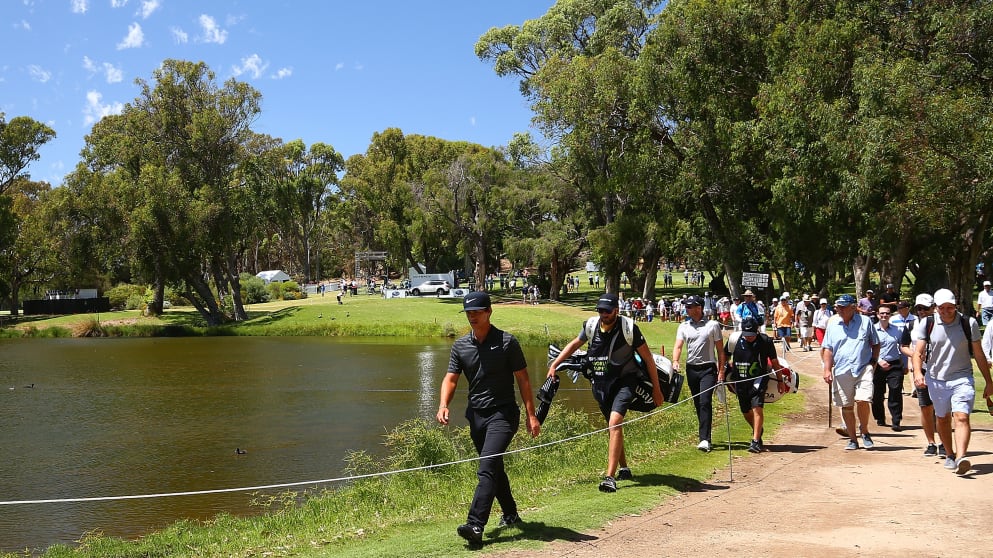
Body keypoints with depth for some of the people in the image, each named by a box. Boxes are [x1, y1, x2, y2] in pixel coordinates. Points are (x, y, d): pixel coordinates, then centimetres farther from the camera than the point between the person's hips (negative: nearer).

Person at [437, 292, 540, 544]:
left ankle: (475, 525, -25)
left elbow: (522, 378, -3)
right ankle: (510, 514, 34)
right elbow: (451, 379, 2)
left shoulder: (507, 342, -5)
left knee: (487, 467, -18)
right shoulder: (460, 345, 7)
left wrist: (531, 415, -7)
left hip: (503, 413, -5)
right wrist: (443, 405, -17)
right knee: (494, 468, 16)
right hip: (476, 415, 6)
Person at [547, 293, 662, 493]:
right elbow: (574, 345, 16)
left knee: (615, 422, -22)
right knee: (614, 426, 16)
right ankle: (624, 469, 33)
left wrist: (656, 388, -2)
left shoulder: (629, 328, -13)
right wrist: (554, 365, 12)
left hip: (624, 381, -5)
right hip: (600, 383, 5)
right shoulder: (592, 326, -2)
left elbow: (648, 358, -5)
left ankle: (610, 477, -26)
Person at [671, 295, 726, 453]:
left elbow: (720, 350, 3)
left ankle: (705, 439, -16)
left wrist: (721, 371, -2)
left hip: (708, 368, -4)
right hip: (691, 368, 4)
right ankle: (704, 431, 25)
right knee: (697, 403, 10)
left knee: (705, 402, -14)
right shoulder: (683, 326, 9)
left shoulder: (713, 325, 0)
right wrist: (675, 361, -19)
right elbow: (678, 346, 0)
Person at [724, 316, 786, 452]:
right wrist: (721, 371, 6)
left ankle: (756, 441, -12)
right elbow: (725, 355, 12)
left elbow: (774, 362, 1)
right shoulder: (734, 339, -6)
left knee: (757, 408, -17)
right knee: (746, 411, 12)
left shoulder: (765, 341, -10)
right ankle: (758, 431, 40)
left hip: (758, 379, -3)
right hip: (740, 380, 3)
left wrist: (780, 381, 6)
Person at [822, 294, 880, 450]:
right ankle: (852, 439, 16)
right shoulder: (832, 325, 11)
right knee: (846, 406, 4)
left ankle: (864, 431, 10)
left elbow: (875, 344, 14)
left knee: (862, 401, -15)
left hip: (863, 369, -2)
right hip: (841, 371, 2)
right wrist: (827, 370, 2)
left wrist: (873, 362, 4)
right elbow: (827, 349, 10)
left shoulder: (865, 321, 7)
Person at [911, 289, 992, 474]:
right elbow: (918, 352, -4)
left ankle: (960, 458, -28)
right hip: (936, 380, 2)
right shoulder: (926, 324, -1)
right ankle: (950, 454, 30)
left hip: (962, 379, -2)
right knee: (942, 419, 13)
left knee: (961, 417, -17)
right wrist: (918, 372, -23)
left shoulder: (969, 323, -2)